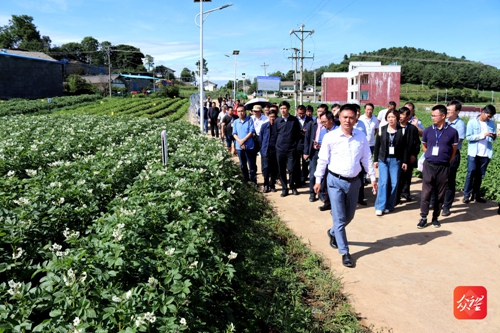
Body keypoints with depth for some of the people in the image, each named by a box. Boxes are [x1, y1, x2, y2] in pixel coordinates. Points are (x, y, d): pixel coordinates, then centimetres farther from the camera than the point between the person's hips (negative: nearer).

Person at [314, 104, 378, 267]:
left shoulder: (361, 137, -1)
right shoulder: (330, 136, -10)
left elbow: (367, 159, 6)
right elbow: (322, 160, -4)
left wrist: (373, 177, 5)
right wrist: (318, 180, -2)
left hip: (354, 181, 4)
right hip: (335, 181, -3)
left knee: (349, 216, 17)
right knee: (339, 218, -1)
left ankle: (333, 233, 45)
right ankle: (345, 252, 10)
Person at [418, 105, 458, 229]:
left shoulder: (452, 132, -6)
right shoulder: (428, 130, 0)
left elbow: (454, 150, 5)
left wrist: (446, 161, 6)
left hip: (443, 167, -1)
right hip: (429, 165, 1)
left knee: (440, 194, 8)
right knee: (426, 192, 2)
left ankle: (435, 217, 20)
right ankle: (423, 218, 9)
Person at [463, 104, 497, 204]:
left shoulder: (492, 123, 8)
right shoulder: (472, 122, -4)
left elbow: (493, 139, 12)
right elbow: (468, 137, -11)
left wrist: (494, 137, -11)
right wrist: (482, 135, -20)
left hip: (486, 154, 4)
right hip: (473, 153, -4)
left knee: (480, 175, 8)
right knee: (471, 173, -4)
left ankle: (476, 195, 16)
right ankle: (467, 195, 3)